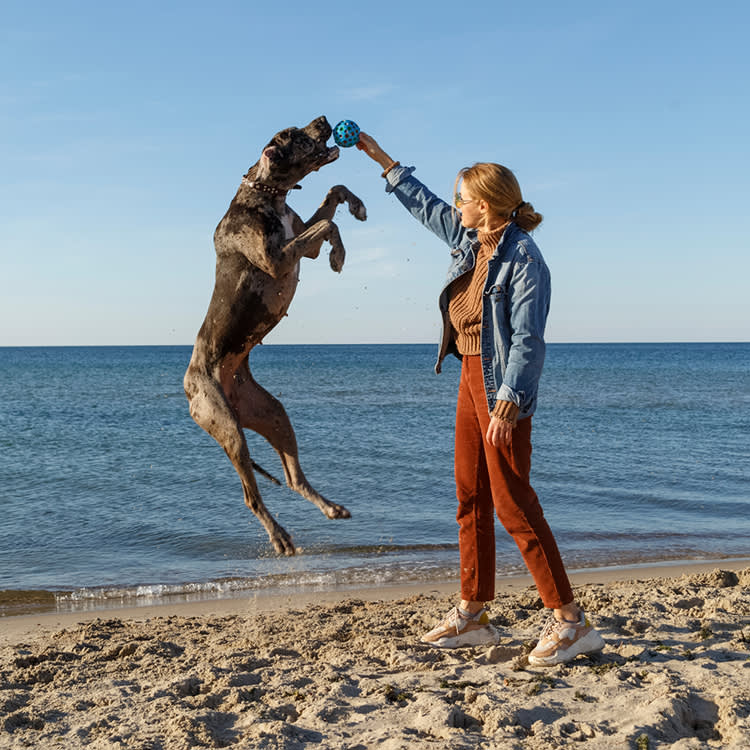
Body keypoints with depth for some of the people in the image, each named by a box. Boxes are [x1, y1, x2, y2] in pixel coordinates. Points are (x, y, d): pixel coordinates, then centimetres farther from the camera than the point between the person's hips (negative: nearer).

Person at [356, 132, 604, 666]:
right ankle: (473, 616, 19)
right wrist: (381, 158, 31)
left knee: (513, 502, -9)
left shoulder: (523, 260, -17)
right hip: (472, 377, 9)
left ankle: (571, 621, -2)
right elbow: (424, 204, 26)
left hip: (503, 388, -9)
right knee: (472, 499, 10)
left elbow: (528, 339, -21)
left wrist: (507, 405, -26)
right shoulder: (468, 239, 8)